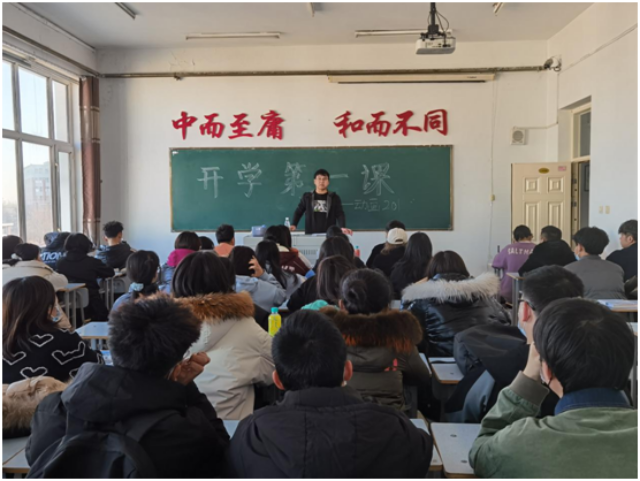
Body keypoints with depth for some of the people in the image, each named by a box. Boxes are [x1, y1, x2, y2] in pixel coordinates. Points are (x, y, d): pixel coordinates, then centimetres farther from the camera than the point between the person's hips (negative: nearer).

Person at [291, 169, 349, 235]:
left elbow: (340, 214, -2)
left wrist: (343, 227, -19)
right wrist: (293, 225, -6)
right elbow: (298, 212, 11)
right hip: (310, 235, 0)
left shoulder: (334, 198, 6)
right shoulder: (307, 197, 8)